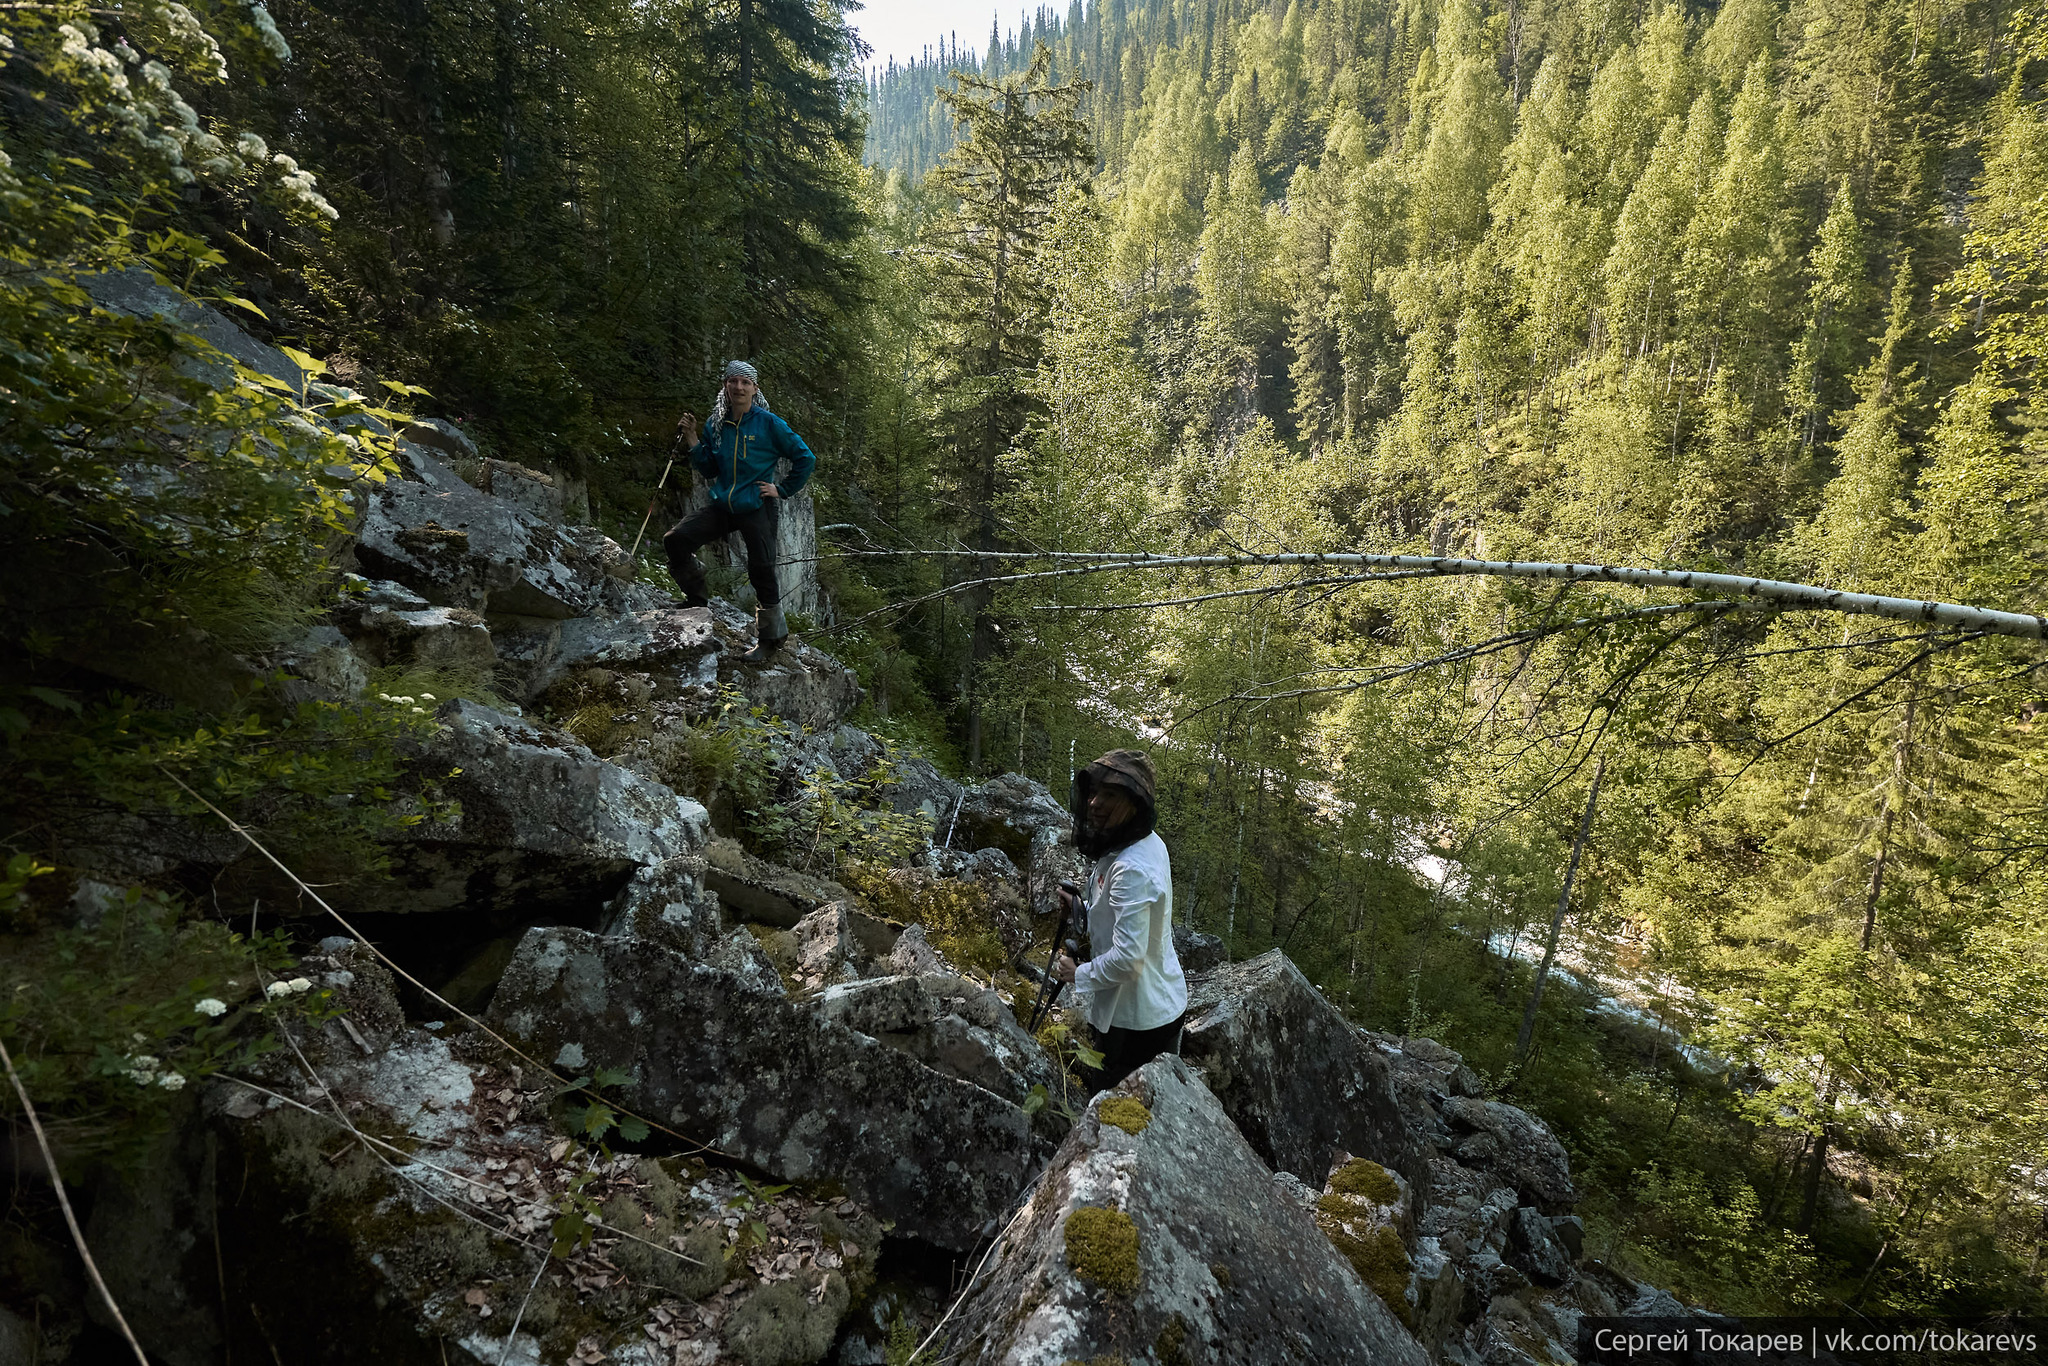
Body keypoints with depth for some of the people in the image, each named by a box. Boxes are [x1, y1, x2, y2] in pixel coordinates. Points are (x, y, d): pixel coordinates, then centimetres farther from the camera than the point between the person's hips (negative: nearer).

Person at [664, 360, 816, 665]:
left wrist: (783, 490, -4)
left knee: (761, 572, -3)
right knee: (675, 540, -9)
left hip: (757, 509, -4)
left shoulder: (768, 423, -7)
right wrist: (693, 445, -2)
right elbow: (710, 471, 12)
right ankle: (699, 600, 11)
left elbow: (806, 458, -2)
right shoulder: (715, 425, 7)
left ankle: (769, 639, 13)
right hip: (723, 506, 5)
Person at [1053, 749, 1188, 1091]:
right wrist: (1084, 906, 5)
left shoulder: (1131, 869, -31)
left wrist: (1078, 974, -16)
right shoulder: (1148, 842, 0)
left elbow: (1128, 957, -31)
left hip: (1136, 1019, -10)